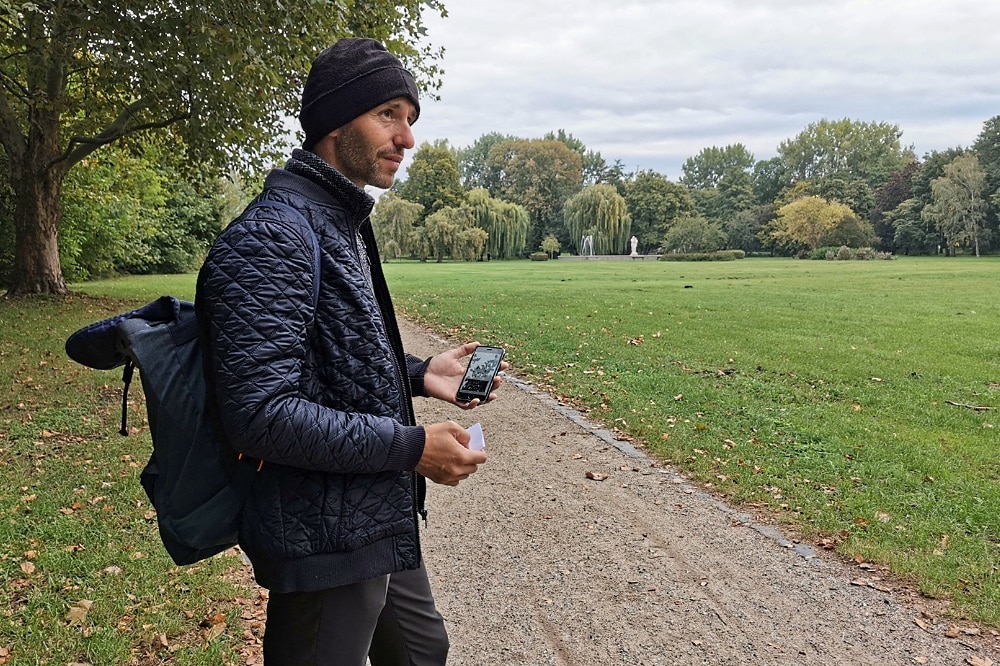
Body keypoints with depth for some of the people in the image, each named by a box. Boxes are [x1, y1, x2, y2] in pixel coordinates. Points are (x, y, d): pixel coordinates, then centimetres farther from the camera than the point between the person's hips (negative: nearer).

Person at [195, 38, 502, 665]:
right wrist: (413, 447, -23)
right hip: (325, 543, -10)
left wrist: (418, 374, 4)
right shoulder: (271, 236, -22)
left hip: (383, 528, 10)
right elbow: (259, 413, -29)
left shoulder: (344, 226, 11)